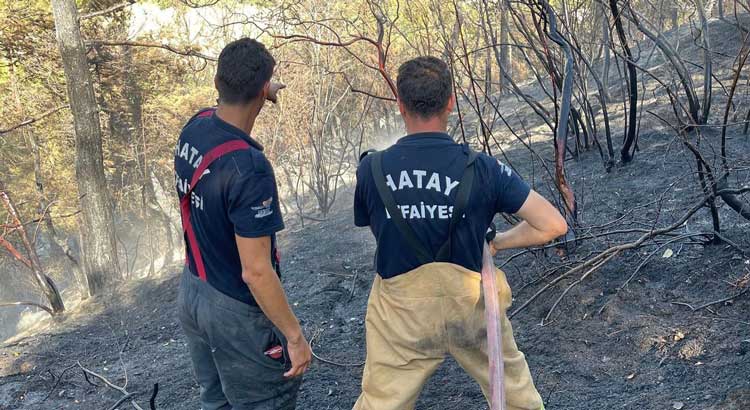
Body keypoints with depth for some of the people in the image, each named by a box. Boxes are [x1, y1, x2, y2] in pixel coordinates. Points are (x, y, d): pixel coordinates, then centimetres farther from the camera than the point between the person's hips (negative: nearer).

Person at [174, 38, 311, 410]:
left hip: (192, 292, 8)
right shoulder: (249, 169, -31)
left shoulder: (194, 127, -6)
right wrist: (295, 336, -18)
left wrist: (264, 96, 31)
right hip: (236, 310, -8)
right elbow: (256, 272, -28)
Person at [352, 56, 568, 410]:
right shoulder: (482, 169, -15)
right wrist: (495, 243, 0)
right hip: (470, 305, 0)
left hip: (402, 315, 1)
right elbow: (554, 225, -12)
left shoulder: (371, 170, -13)